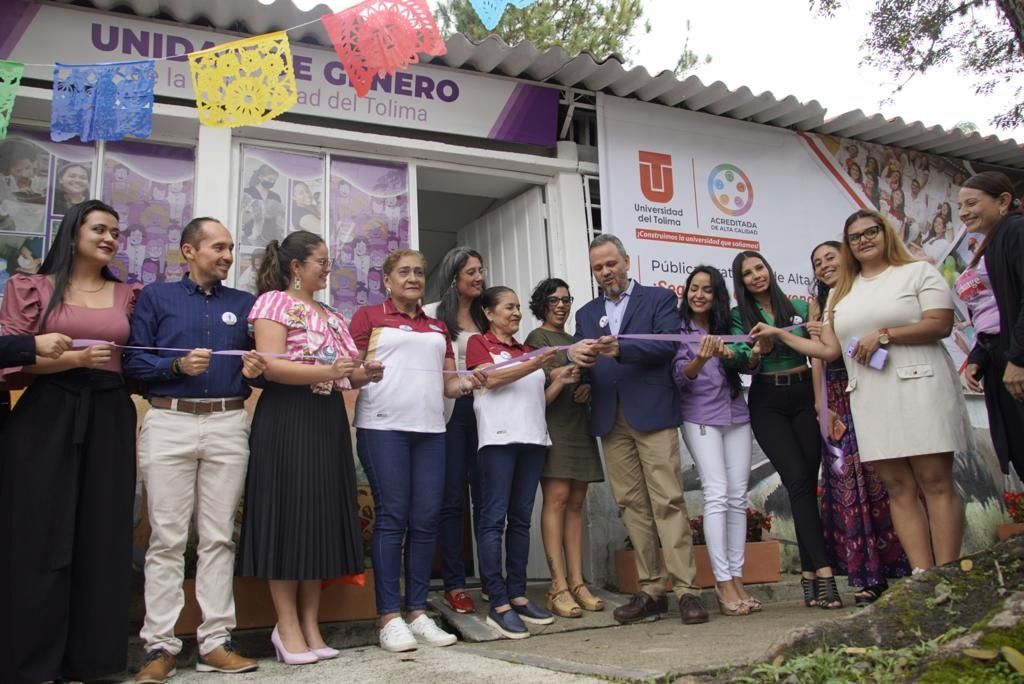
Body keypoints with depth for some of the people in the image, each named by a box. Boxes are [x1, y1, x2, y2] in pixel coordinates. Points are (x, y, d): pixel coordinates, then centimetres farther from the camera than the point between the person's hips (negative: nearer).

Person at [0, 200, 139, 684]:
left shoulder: (126, 295, 13)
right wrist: (76, 358, -16)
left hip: (109, 420, 3)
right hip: (47, 418, -3)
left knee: (101, 537, 4)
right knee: (41, 537, -1)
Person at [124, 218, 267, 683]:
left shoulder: (245, 304, 15)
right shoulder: (156, 298, 9)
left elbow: (258, 360, 15)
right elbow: (133, 361, 1)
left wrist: (254, 369, -7)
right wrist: (177, 366, -14)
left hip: (229, 424, 2)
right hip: (169, 422, -2)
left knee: (219, 536, 2)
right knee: (167, 538, -1)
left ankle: (215, 642, 7)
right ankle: (160, 645, 5)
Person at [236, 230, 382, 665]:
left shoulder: (332, 316, 20)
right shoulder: (274, 302, -3)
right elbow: (270, 366, -15)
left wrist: (363, 375, -3)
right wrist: (328, 371, -23)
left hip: (327, 420, 8)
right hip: (287, 419, -7)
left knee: (322, 516, 6)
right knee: (290, 514, -4)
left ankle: (311, 624, 13)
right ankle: (287, 626, 4)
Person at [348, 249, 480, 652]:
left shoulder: (438, 328, 23)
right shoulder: (369, 316, 9)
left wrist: (464, 385, 0)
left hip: (430, 429, 5)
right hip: (383, 427, -5)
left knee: (426, 518, 1)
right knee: (392, 516, -6)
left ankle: (417, 611, 10)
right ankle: (389, 617, 0)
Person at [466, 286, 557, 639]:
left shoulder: (526, 349, 24)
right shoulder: (478, 343, 6)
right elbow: (492, 378, -11)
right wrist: (535, 365, -19)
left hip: (532, 437, 6)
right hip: (499, 437, -6)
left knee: (521, 518, 6)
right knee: (494, 518, -9)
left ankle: (517, 595, 10)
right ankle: (498, 604, -9)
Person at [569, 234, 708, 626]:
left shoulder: (659, 299, 7)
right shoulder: (586, 314, 20)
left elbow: (667, 344, -9)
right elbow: (580, 359, 9)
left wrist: (619, 349, -23)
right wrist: (574, 354, -16)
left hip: (652, 414, -4)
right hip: (610, 421, 4)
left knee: (668, 502, -7)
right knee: (632, 506, 4)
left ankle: (686, 590, -3)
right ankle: (651, 590, 10)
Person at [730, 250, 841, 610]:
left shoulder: (799, 307, 11)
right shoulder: (739, 316, 6)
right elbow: (743, 361, -8)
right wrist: (757, 350, -29)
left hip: (804, 395, 2)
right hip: (767, 403, -2)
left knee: (808, 481, -4)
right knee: (797, 479, -14)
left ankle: (809, 573, 3)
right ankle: (823, 572, -16)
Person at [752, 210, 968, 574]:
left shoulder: (918, 271, 6)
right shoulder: (842, 294, 20)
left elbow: (941, 324, -7)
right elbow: (829, 350, 16)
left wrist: (883, 335, -12)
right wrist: (779, 334, 13)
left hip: (919, 387, -5)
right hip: (870, 399, 5)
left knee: (935, 481, -6)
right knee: (898, 487, 2)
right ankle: (922, 575, 4)